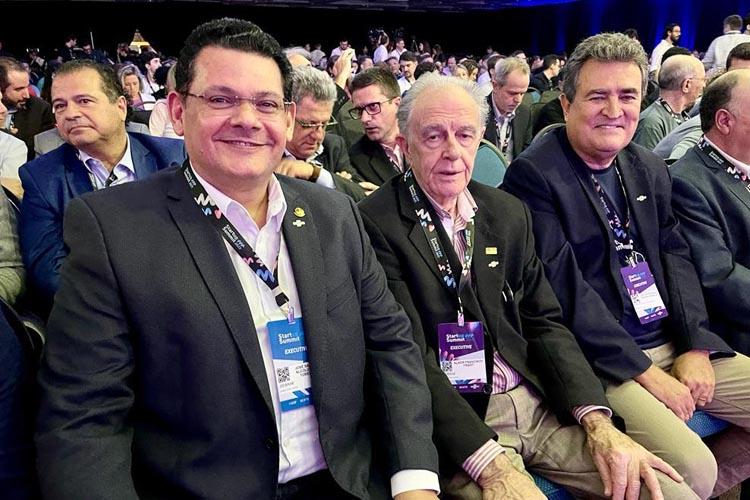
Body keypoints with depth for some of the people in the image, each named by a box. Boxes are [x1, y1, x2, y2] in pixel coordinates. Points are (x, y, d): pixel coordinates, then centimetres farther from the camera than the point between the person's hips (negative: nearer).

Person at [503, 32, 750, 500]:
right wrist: (642, 370, -16)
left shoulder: (650, 168, 11)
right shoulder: (534, 176, -12)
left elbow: (676, 256, 10)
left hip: (676, 343, 8)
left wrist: (696, 347, -3)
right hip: (599, 359, -7)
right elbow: (564, 288, -17)